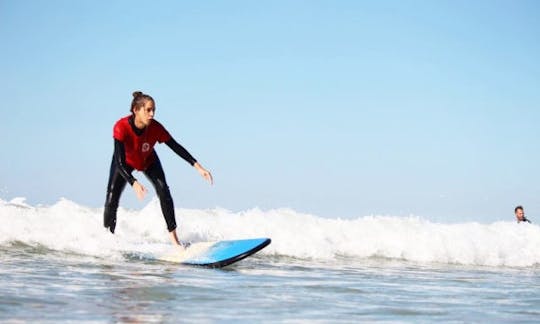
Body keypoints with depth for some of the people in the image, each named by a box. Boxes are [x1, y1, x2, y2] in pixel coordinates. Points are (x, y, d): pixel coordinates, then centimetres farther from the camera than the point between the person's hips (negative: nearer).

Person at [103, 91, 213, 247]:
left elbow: (176, 147, -21)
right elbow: (120, 162, -41)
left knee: (164, 192, -19)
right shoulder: (121, 127, -39)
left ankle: (173, 237, -15)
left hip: (148, 161, 1)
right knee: (111, 200, -11)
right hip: (125, 162, -1)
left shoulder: (155, 128, -31)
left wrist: (198, 167, -28)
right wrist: (134, 183, -55)